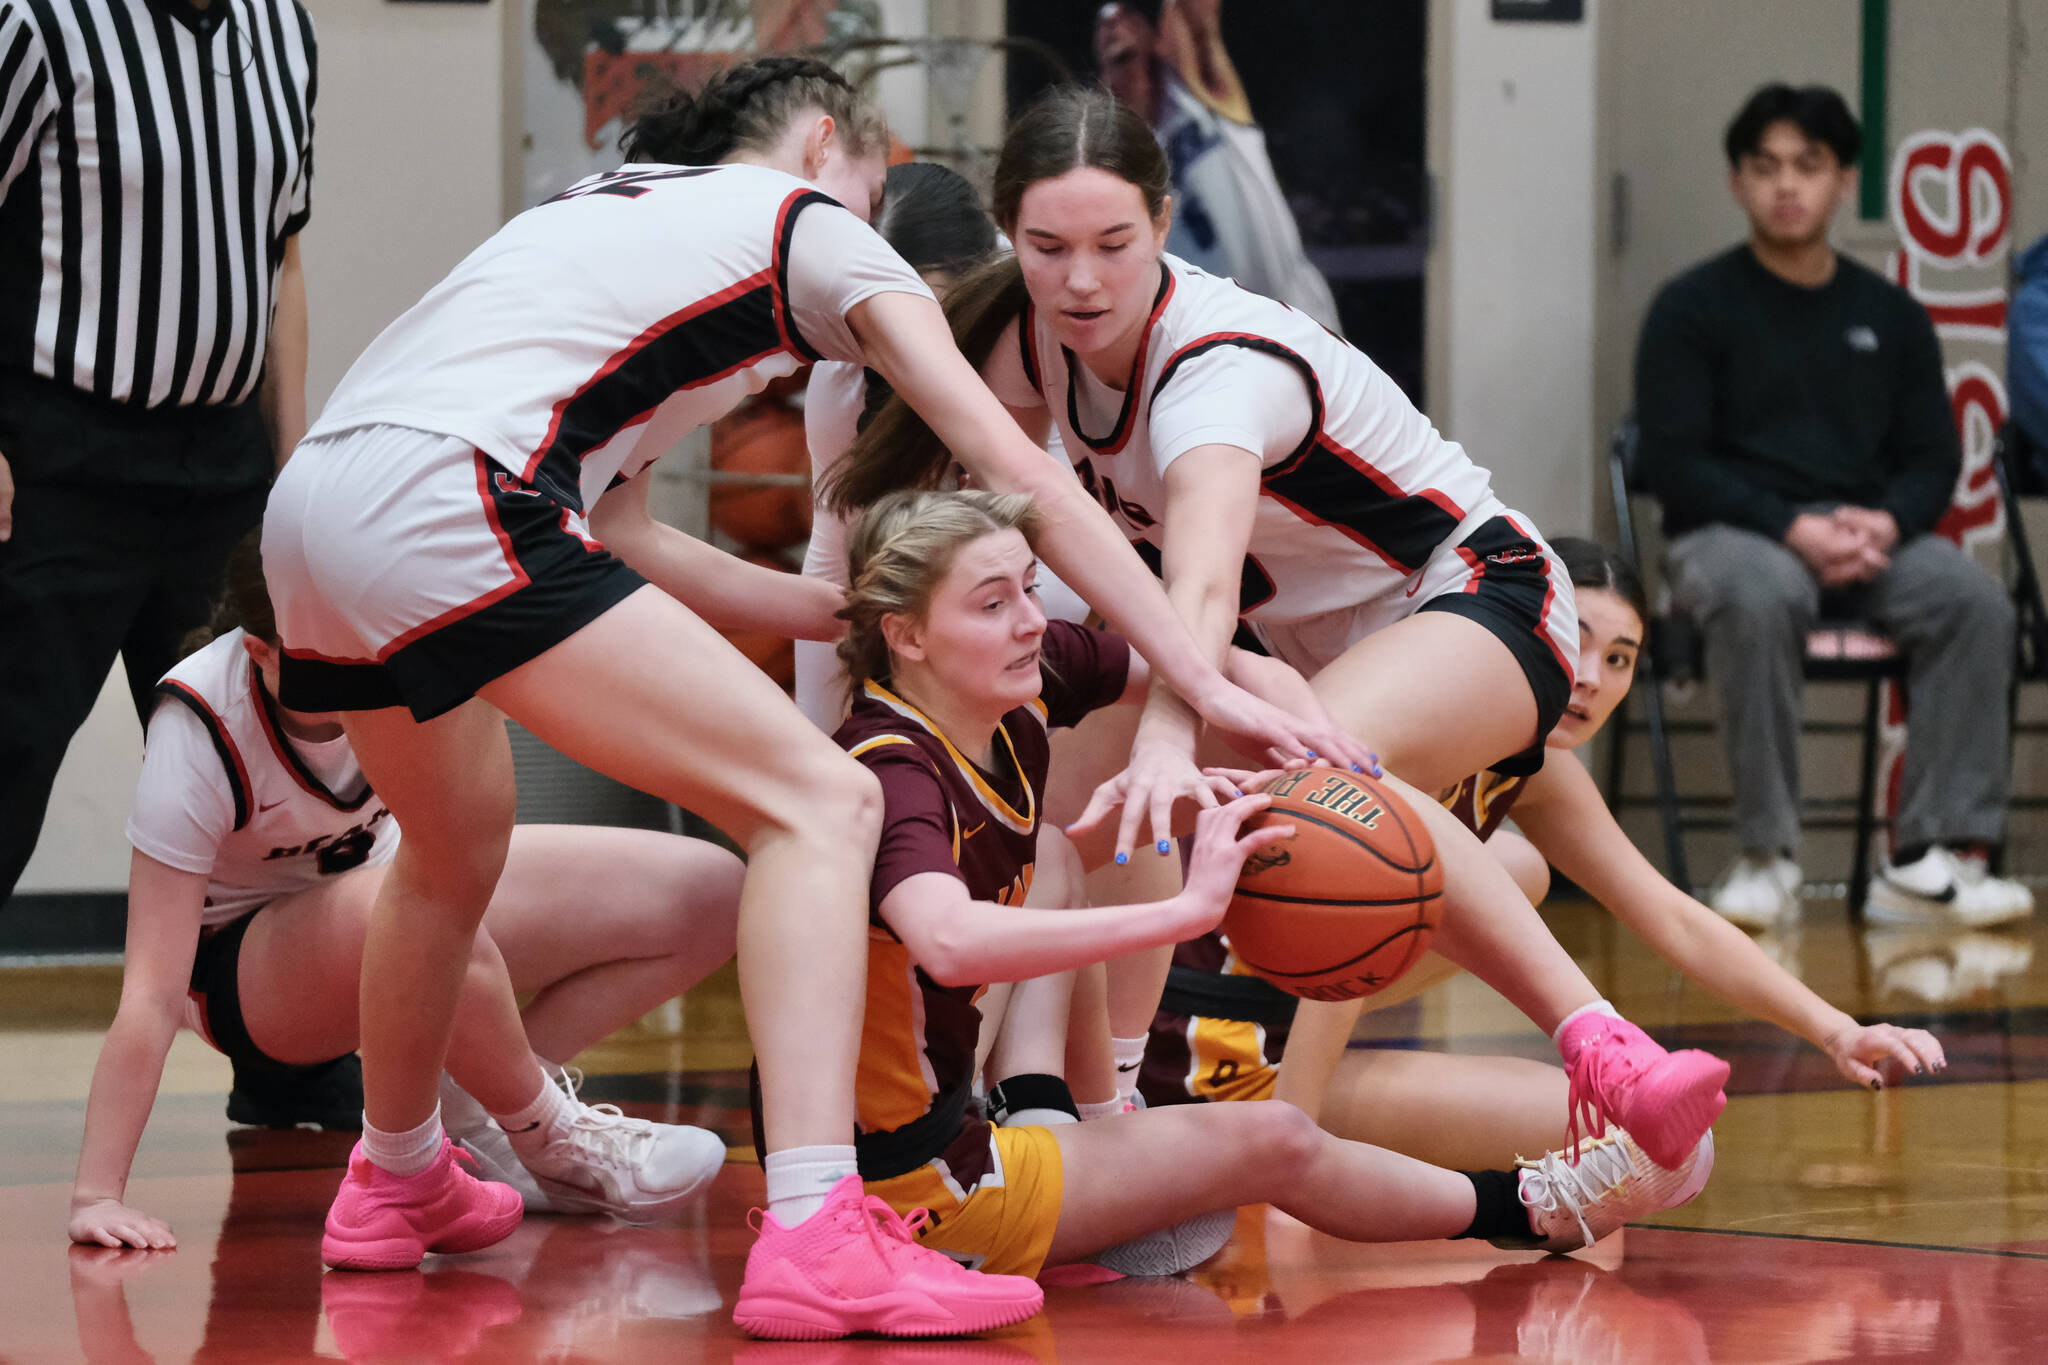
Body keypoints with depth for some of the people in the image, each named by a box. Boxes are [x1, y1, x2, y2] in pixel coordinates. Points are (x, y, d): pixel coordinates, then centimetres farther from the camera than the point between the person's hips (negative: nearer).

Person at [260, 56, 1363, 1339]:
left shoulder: (601, 212, 33)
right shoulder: (809, 222, 14)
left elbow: (615, 533, 27)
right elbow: (1020, 472, 7)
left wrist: (846, 611, 29)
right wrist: (1207, 682, 5)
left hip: (307, 507, 8)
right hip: (443, 502, -8)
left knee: (461, 846, 35)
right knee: (820, 803, -7)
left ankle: (397, 1180, 56)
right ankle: (814, 1244, -22)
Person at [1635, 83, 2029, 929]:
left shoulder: (1890, 316, 15)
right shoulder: (1693, 310, 3)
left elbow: (1934, 457, 12)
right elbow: (1673, 461, -5)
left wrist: (1888, 523, -12)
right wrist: (1792, 529, -19)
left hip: (1868, 536, 4)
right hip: (1730, 532, -4)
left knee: (1975, 600, -27)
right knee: (1760, 598, -40)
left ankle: (1933, 858, -28)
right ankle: (1765, 855, -32)